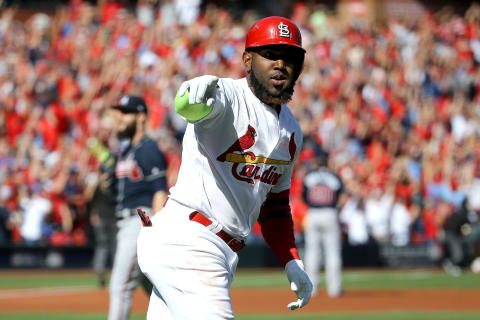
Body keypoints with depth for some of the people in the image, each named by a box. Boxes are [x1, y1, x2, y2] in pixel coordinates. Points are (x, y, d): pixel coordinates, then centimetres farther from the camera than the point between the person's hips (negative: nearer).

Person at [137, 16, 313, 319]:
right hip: (186, 238, -9)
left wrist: (292, 262, 14)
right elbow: (188, 107, -35)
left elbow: (275, 202, 25)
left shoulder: (291, 130, 16)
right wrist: (197, 91, -60)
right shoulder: (229, 96, -10)